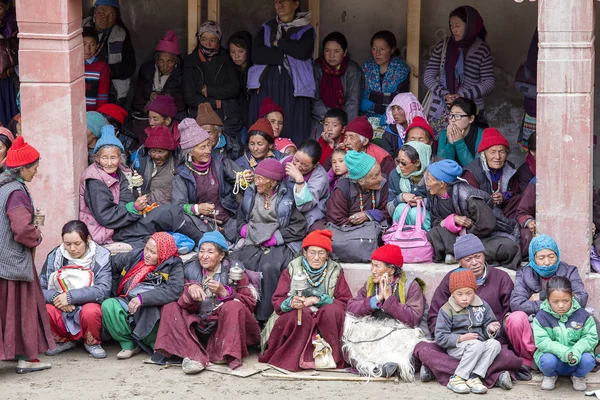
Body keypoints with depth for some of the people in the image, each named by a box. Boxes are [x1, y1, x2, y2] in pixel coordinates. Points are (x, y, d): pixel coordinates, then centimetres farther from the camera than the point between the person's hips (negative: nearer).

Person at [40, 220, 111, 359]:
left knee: (90, 311, -37)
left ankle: (92, 343, -1)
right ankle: (63, 341, 5)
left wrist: (70, 296, -25)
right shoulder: (54, 257, 1)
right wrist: (55, 297, -25)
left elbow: (103, 290, -18)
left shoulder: (101, 256, -7)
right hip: (62, 314, 3)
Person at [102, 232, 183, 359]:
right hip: (128, 303, 5)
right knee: (108, 306, -24)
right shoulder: (135, 256, 12)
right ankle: (129, 344, -11)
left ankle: (155, 345, -13)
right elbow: (113, 263, 25)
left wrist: (143, 298, -29)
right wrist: (114, 292, 19)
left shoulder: (174, 266, -3)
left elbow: (175, 290, -21)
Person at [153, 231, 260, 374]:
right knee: (170, 308, -14)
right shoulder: (191, 269, 8)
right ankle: (194, 356, -32)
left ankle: (230, 356, -29)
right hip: (198, 327, 4)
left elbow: (250, 303, -7)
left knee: (234, 307, -30)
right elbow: (182, 305, 2)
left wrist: (224, 292, -20)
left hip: (225, 326, -3)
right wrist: (190, 290, -20)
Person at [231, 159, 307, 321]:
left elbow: (300, 228, -4)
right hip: (252, 243, 4)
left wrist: (276, 237, -11)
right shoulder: (251, 193, 16)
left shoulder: (288, 196, 1)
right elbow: (240, 218, 24)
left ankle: (264, 317, -28)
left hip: (279, 245, -4)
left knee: (269, 268, -36)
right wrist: (245, 229, 2)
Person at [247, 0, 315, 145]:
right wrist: (284, 55, -7)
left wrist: (278, 43, -1)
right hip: (266, 86, 2)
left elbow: (303, 51, -12)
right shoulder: (266, 28, 17)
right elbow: (256, 54, 1)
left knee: (292, 131, -9)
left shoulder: (306, 30, 9)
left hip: (292, 88, -2)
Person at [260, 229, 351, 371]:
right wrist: (291, 303, -26)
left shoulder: (335, 271, 7)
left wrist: (318, 300, -15)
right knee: (301, 314, -34)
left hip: (325, 321, 1)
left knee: (333, 310, -31)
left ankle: (331, 356, -22)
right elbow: (277, 301, -2)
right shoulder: (292, 269, 5)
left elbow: (346, 302, -2)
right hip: (296, 321, -1)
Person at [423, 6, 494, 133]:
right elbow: (428, 76, 6)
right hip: (440, 111, 2)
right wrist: (445, 94, -11)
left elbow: (489, 83, -2)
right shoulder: (442, 47, 7)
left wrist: (462, 96, -13)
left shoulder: (482, 50, 0)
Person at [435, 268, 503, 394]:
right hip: (456, 348, -5)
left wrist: (490, 329, -12)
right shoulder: (447, 310, -5)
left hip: (479, 344, 5)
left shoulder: (482, 306, 7)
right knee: (477, 345, -34)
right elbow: (440, 338, -8)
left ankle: (474, 378, -32)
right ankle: (457, 379, -28)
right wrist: (461, 338, -17)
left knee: (494, 344, -25)